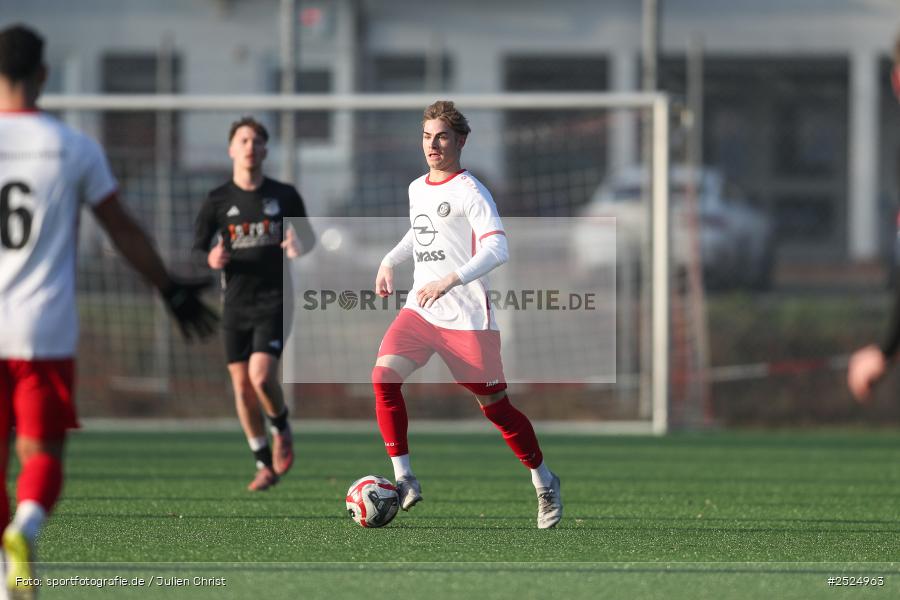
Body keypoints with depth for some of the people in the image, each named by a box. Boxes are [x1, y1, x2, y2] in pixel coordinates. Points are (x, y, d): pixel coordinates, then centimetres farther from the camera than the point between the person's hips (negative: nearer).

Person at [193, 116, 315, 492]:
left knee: (261, 376, -20)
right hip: (236, 304, 2)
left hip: (274, 302, -2)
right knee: (242, 386, 2)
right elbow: (197, 250, 7)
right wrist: (212, 260, -16)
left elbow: (308, 237, 13)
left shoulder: (284, 196, 2)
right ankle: (265, 464, 17)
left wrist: (299, 246, -10)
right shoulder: (218, 201, 2)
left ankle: (282, 430, 11)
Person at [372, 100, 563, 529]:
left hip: (468, 319, -6)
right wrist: (389, 262, 19)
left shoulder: (469, 192, -12)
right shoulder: (417, 188, 12)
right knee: (383, 377, -17)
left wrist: (450, 280, -34)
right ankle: (404, 480, -11)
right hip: (420, 311, 6)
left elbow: (496, 249, -24)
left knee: (496, 407, 2)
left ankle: (544, 483, 24)